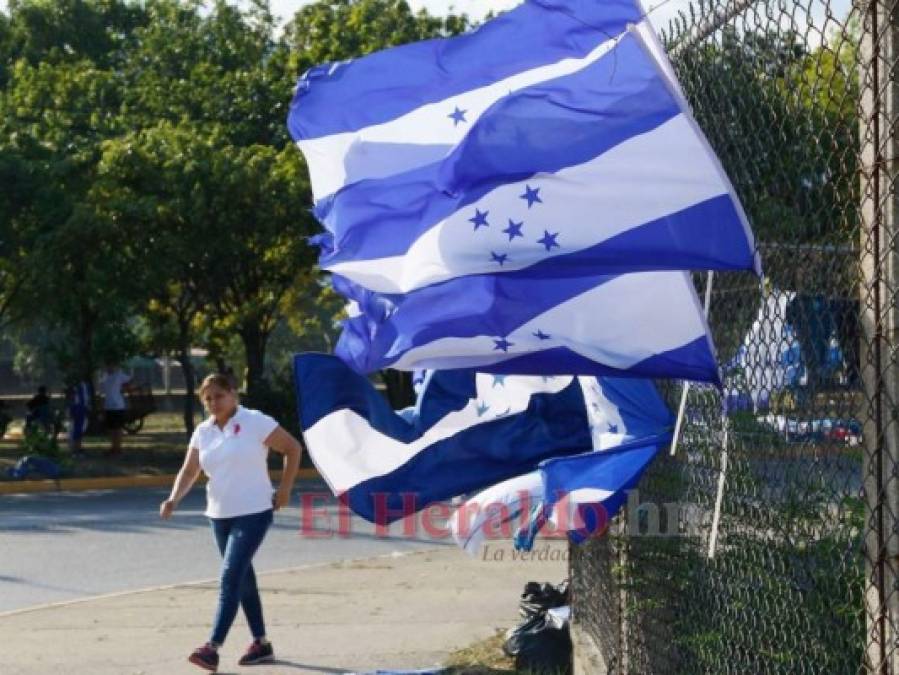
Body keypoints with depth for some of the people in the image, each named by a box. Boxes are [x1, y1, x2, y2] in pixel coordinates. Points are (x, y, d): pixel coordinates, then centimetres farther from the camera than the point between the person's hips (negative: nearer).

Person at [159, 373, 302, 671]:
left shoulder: (255, 422, -9)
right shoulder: (202, 432, 7)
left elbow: (293, 448, -4)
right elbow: (189, 471, 6)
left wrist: (284, 490, -7)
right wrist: (174, 498, -12)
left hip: (253, 513, -7)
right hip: (219, 515, 7)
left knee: (230, 577, -15)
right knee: (243, 579, 14)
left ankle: (213, 648, -19)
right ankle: (261, 644, 25)